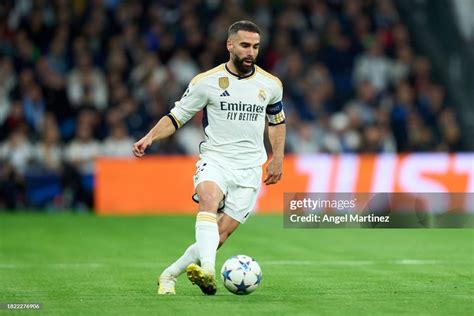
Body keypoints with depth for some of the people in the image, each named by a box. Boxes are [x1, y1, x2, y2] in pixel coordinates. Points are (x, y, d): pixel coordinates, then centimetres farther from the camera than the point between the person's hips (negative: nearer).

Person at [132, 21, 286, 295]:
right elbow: (177, 116, 4)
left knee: (220, 236, -9)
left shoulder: (271, 85, 7)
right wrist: (151, 137, -12)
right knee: (209, 200, -35)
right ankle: (207, 271, -53)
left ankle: (170, 275, 8)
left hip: (249, 169, 2)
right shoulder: (206, 81, -1)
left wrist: (278, 158, 18)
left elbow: (277, 120, 26)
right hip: (215, 159, -2)